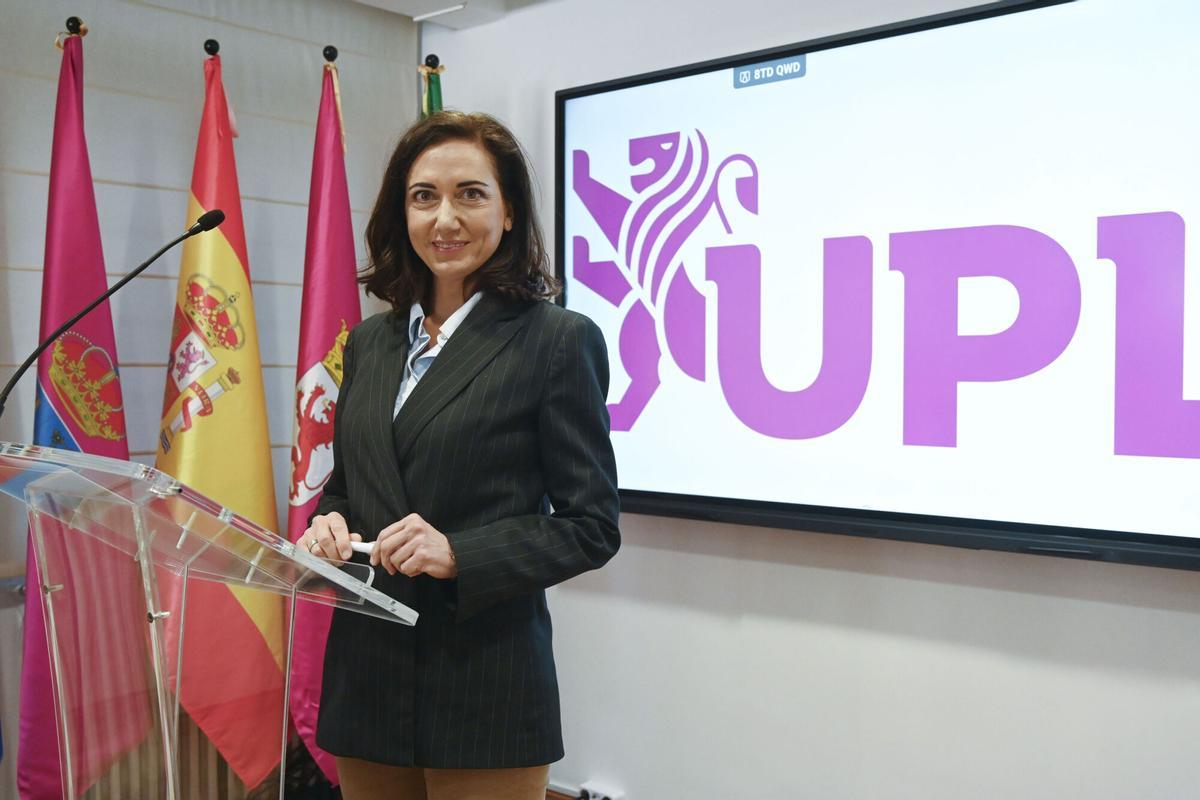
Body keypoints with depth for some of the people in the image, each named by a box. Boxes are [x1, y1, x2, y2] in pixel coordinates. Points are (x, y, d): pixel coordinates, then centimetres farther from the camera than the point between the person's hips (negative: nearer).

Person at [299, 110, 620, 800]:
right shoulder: (372, 341, 10)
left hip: (484, 688, -5)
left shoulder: (559, 340, -8)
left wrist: (459, 554, -20)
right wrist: (329, 523, -3)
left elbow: (592, 526, -9)